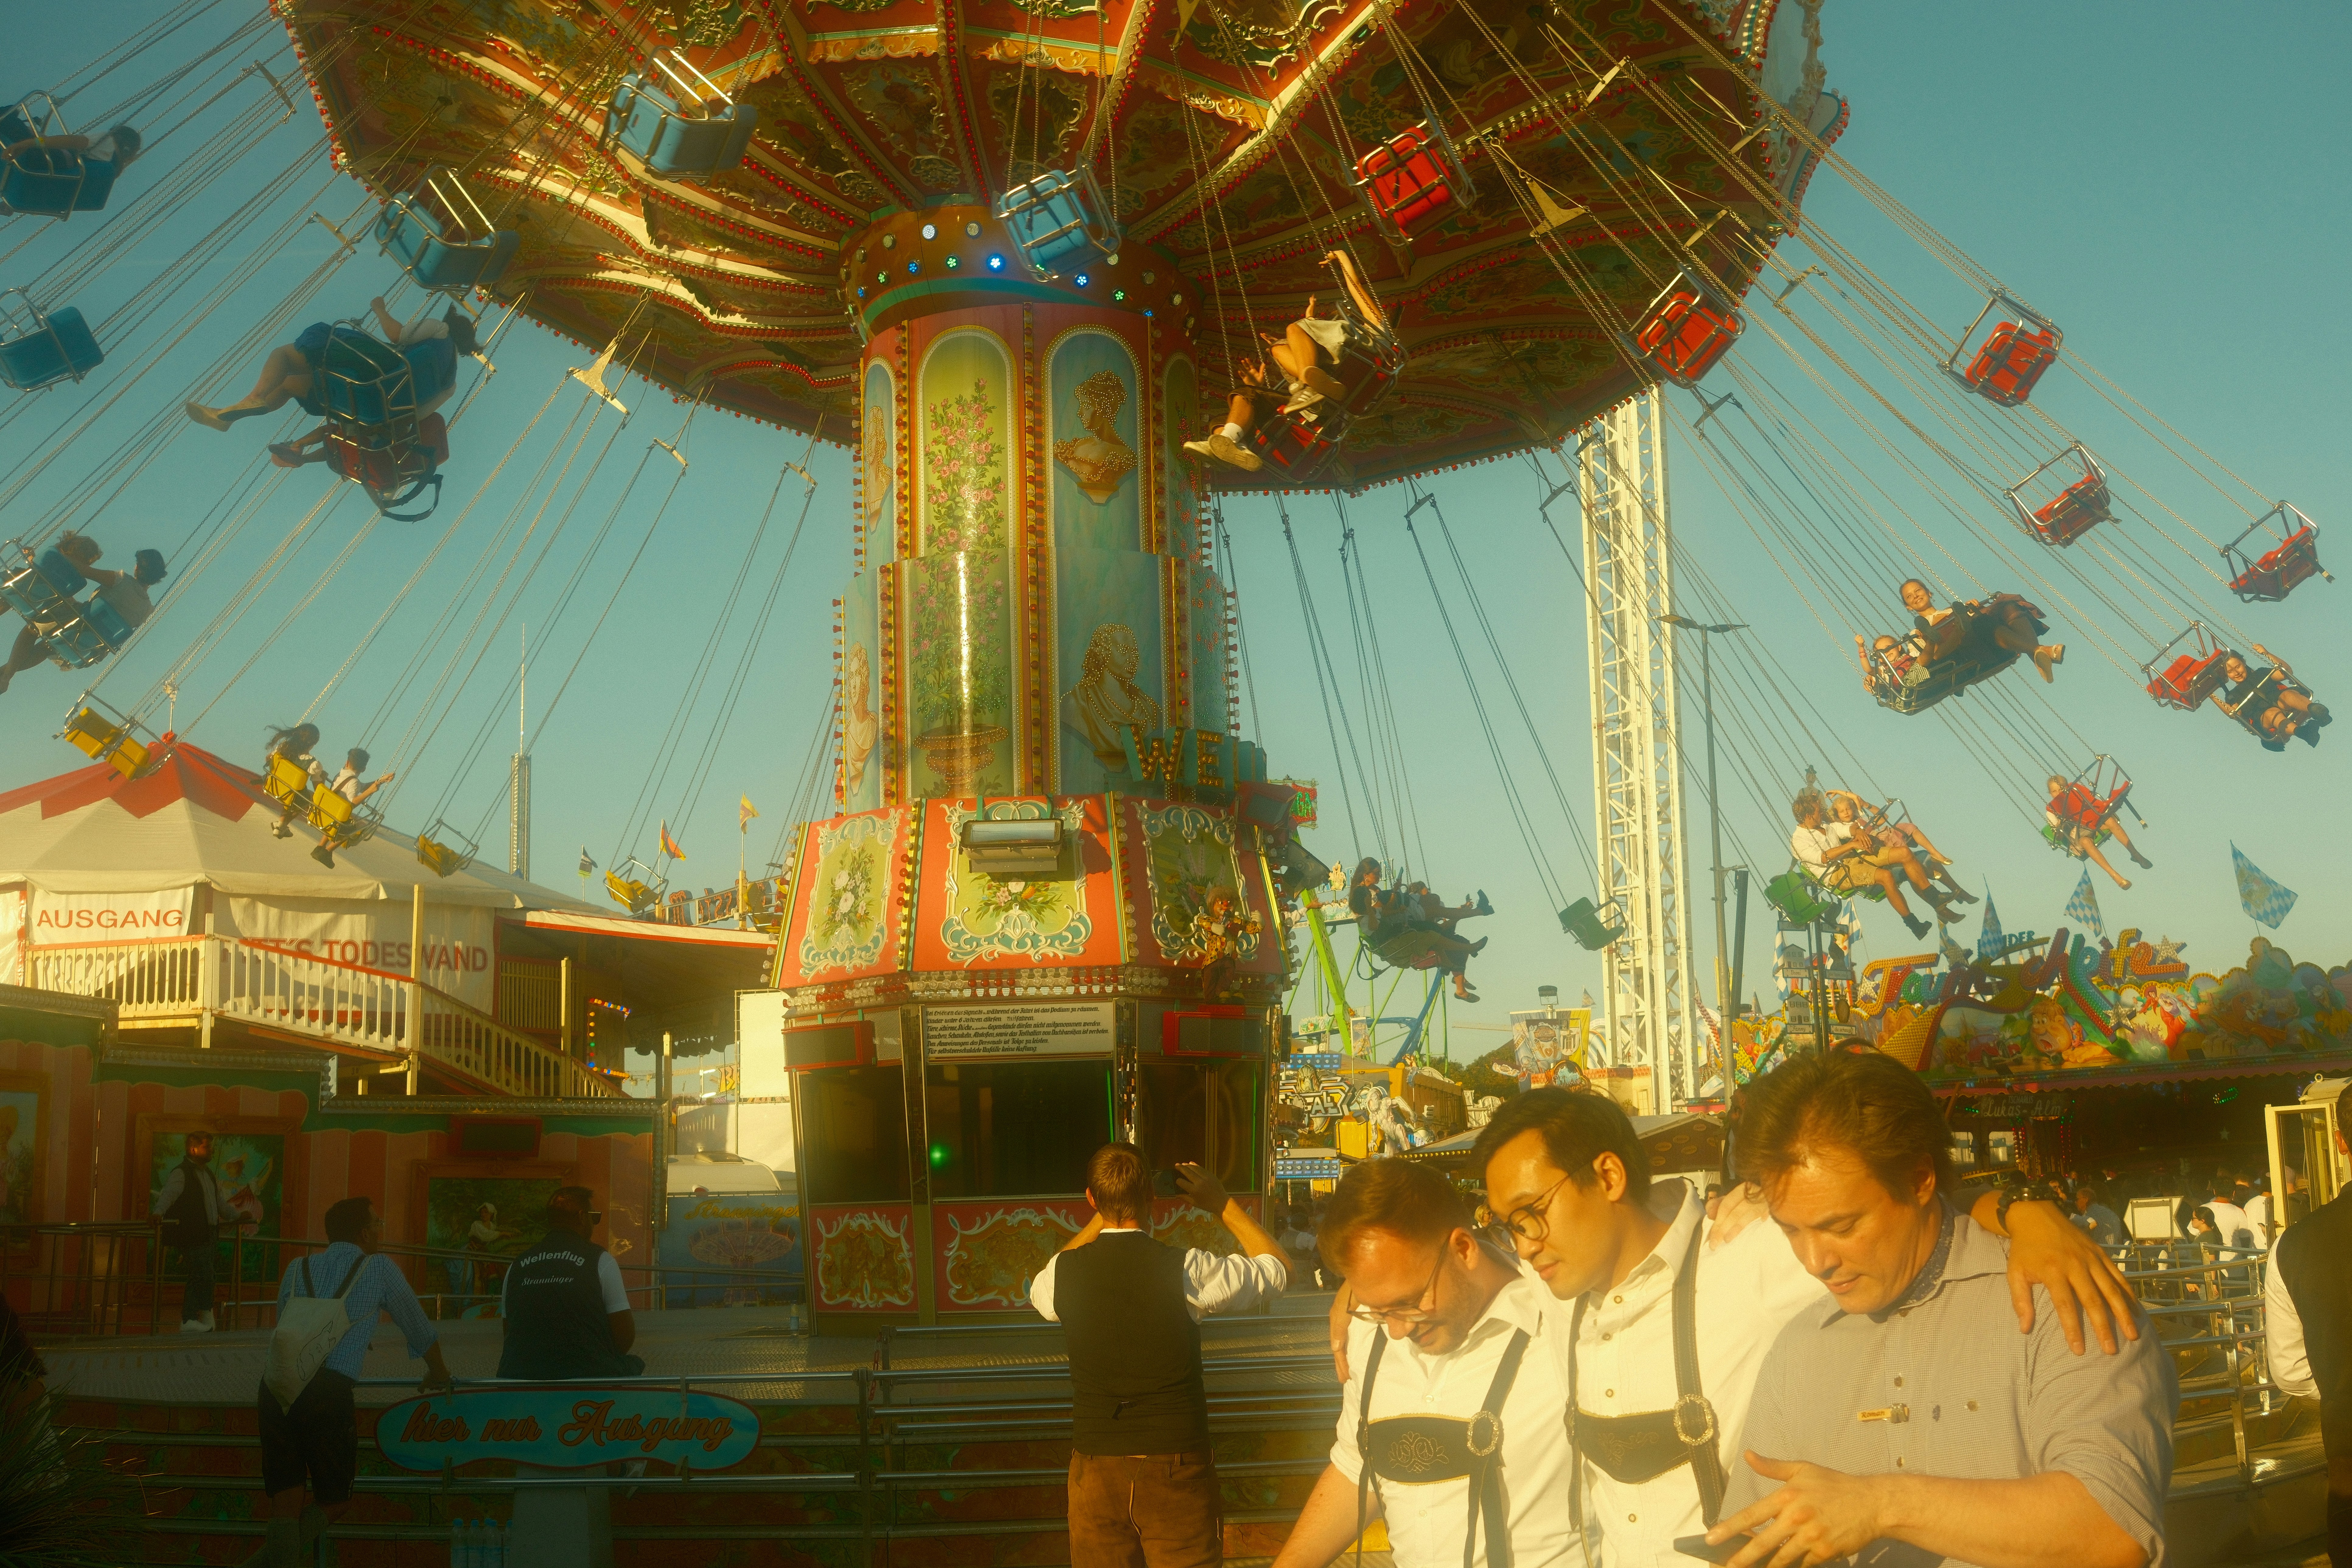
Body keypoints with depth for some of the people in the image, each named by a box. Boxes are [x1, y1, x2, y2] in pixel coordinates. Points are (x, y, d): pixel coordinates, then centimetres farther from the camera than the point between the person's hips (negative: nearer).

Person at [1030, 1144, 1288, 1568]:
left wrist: (1101, 1218, 19)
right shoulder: (1187, 1270, -13)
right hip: (1176, 1469, -2)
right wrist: (1222, 1204, 11)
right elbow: (1278, 1269, 5)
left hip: (1095, 1467, 2)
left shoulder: (1064, 1271, -5)